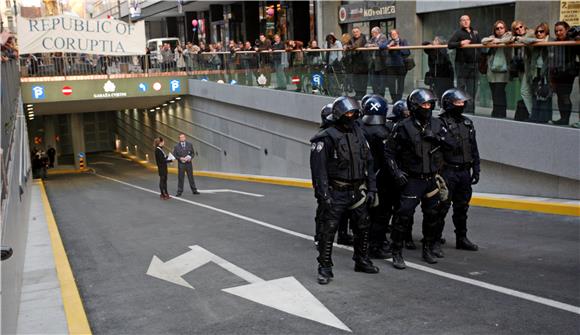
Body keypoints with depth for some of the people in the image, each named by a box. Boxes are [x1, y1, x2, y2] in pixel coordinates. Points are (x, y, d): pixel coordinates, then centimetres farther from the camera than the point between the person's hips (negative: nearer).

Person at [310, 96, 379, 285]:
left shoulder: (359, 134, 10)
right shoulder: (326, 138, -11)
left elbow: (368, 163, 15)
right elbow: (318, 169, -15)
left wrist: (371, 188, 10)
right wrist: (323, 195, -19)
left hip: (357, 191, 6)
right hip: (336, 193, -6)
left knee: (362, 228, 16)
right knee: (328, 230, -5)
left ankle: (362, 261, 33)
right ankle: (325, 268, 5)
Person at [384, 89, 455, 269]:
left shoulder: (436, 124, 7)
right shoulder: (403, 127, -8)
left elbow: (451, 144, 2)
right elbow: (389, 152, -4)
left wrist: (436, 138, -14)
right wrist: (396, 172, -13)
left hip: (431, 179, 5)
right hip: (412, 180, -5)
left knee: (432, 215, 13)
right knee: (404, 215, -10)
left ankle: (428, 250, 30)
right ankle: (397, 253, 1)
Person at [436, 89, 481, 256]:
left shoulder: (468, 123, 14)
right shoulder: (441, 123, -10)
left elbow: (474, 149, 18)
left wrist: (476, 170, 14)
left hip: (464, 172, 7)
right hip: (447, 172, -7)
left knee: (462, 207, 16)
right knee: (442, 207, -6)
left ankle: (461, 239, 28)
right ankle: (435, 241, -1)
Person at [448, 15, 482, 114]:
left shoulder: (475, 33, 16)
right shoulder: (458, 33, -1)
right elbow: (450, 44, -14)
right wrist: (460, 43, -27)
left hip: (474, 64, 5)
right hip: (462, 64, -5)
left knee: (472, 89, 5)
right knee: (461, 87, -4)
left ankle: (470, 111, 10)